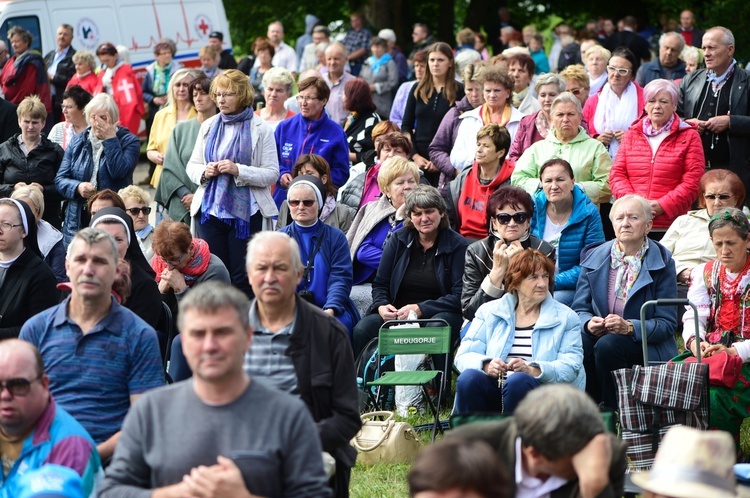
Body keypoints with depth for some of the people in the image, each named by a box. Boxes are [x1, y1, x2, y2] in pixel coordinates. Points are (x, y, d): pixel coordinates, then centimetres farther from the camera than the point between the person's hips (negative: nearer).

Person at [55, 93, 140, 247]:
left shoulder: (128, 141, 0)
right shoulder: (77, 142, 12)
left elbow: (119, 172, -18)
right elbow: (60, 180, 9)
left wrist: (110, 139, -12)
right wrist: (78, 187, -12)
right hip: (78, 221, 4)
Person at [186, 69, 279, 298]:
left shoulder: (259, 129, -2)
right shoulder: (208, 126, 12)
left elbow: (272, 174, -8)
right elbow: (192, 166, 14)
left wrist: (238, 171, -20)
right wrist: (204, 172, -8)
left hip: (246, 212, -4)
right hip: (210, 210, 4)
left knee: (242, 278, -2)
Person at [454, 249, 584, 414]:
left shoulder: (566, 318, 12)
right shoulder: (489, 312, 16)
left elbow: (572, 365, -2)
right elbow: (464, 355, 7)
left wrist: (532, 370, -20)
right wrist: (486, 366, -17)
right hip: (493, 387, 1)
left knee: (518, 380, -35)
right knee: (469, 377, -31)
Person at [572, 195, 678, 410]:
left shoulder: (662, 263, -2)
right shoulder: (594, 257, 9)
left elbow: (667, 323, -6)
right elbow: (579, 309, 9)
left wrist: (629, 327, -23)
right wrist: (588, 323, -15)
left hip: (646, 345, -3)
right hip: (599, 335, 3)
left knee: (607, 345, -34)